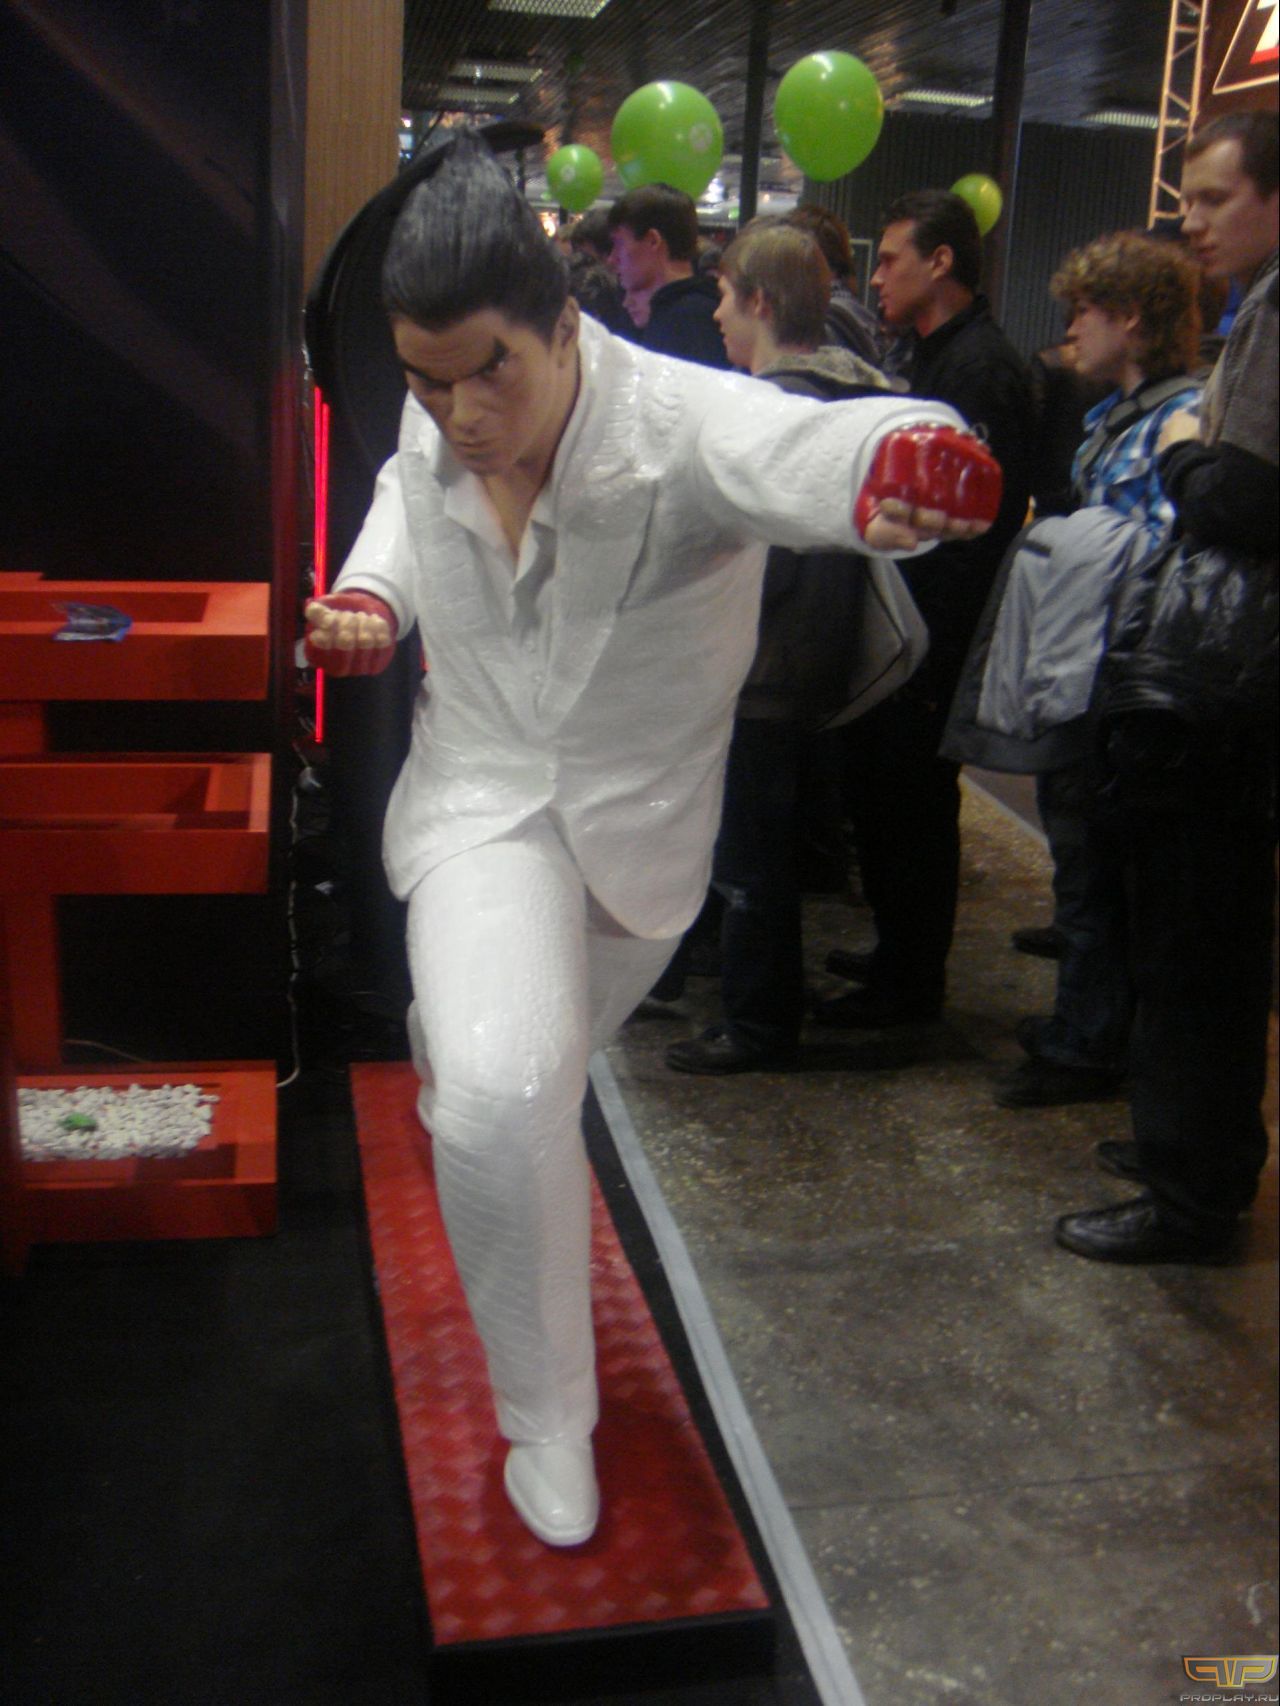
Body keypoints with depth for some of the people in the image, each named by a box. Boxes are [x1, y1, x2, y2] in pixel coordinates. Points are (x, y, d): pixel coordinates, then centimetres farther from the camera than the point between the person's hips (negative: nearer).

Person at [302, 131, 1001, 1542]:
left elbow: (794, 448, -52)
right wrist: (369, 596, -6)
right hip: (485, 793, 1)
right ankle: (547, 1418, 1)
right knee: (499, 1091, -22)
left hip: (641, 808, -1)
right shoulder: (431, 435, -11)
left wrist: (903, 462, -76)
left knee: (541, 1067, 23)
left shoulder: (678, 424, -29)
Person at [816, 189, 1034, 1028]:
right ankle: (899, 955, 31)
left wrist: (935, 636, -22)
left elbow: (983, 517, -22)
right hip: (906, 622, 10)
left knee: (909, 800, -1)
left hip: (931, 634, -10)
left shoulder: (979, 367, -16)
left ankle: (908, 982, 11)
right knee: (882, 790, 17)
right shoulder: (936, 355, 16)